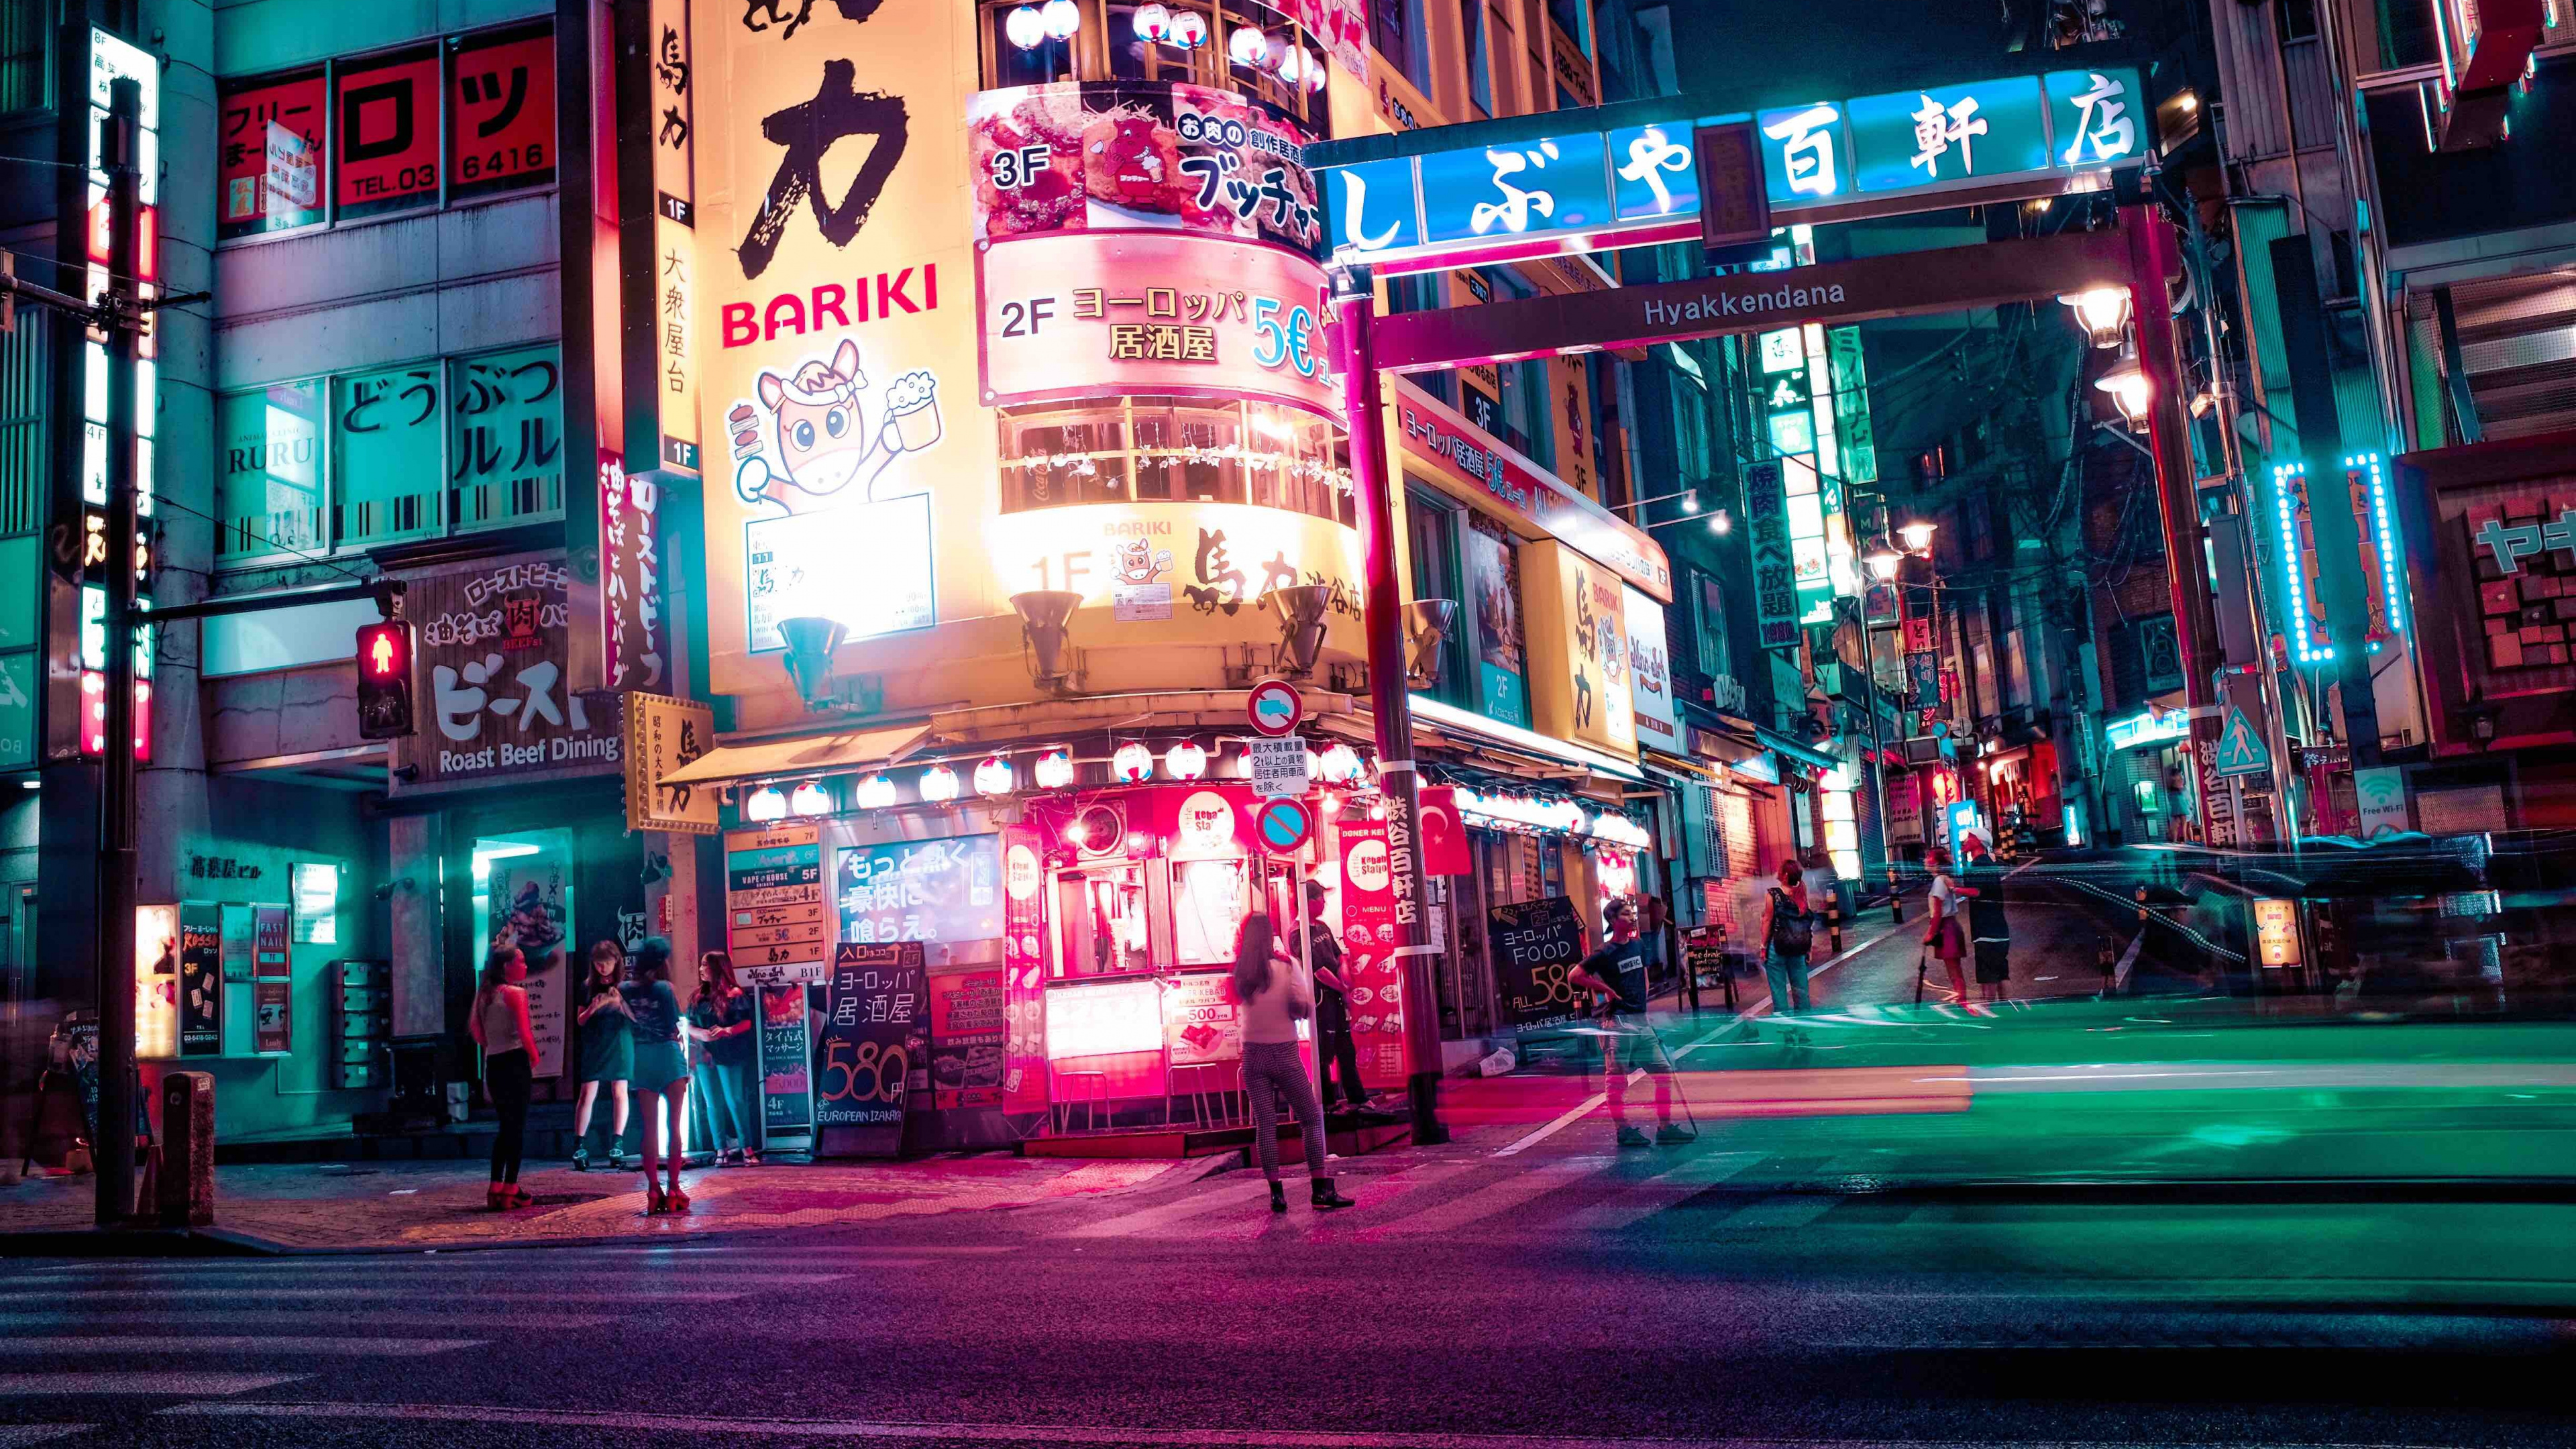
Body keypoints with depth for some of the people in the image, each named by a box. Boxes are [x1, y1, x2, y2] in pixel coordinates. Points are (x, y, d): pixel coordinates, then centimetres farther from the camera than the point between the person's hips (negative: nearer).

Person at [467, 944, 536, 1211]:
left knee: (506, 1126, 15)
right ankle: (511, 1190, -1)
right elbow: (525, 1033, -16)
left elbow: (477, 1032, 12)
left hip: (493, 1065, 7)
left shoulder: (484, 994, 12)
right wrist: (534, 1059, -3)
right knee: (517, 1127, -1)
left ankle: (496, 1189, 15)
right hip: (515, 1063, -7)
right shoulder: (516, 993, -10)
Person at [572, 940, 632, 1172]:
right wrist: (593, 1008, -12)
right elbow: (580, 1021, 9)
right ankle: (580, 1145, -1)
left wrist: (620, 1003, -18)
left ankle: (617, 1145, -1)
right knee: (588, 1094, -5)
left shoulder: (625, 985, 3)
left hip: (619, 1042, -1)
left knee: (619, 1093, -4)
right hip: (593, 1045, 1)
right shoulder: (588, 985, 7)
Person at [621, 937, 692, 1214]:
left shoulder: (624, 990, 2)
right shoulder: (664, 988, -10)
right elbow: (675, 1024, -10)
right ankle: (674, 1191, -2)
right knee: (674, 1125, 1)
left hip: (642, 1059, 4)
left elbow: (629, 1025, 8)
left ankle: (653, 1192, 7)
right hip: (669, 1056, -4)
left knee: (650, 1127, 8)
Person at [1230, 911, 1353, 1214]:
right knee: (1311, 1119, 5)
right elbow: (1304, 1008, -14)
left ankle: (1277, 1194, 2)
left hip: (1253, 1055, 3)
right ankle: (1320, 1191, 2)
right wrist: (1305, 1002, 8)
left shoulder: (1241, 972, -1)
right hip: (1284, 1054, -3)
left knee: (1265, 1124, 4)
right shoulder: (1285, 966, -10)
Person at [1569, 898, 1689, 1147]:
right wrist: (1606, 990, -9)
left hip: (1640, 1021, 7)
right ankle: (1624, 1131, 5)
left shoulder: (1638, 946, 11)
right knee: (1616, 1080, -4)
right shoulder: (1605, 954, -9)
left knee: (1664, 1071, 6)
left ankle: (1665, 1128, 12)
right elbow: (1574, 977, -10)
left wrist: (1641, 1004, 16)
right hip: (1617, 1021, -7)